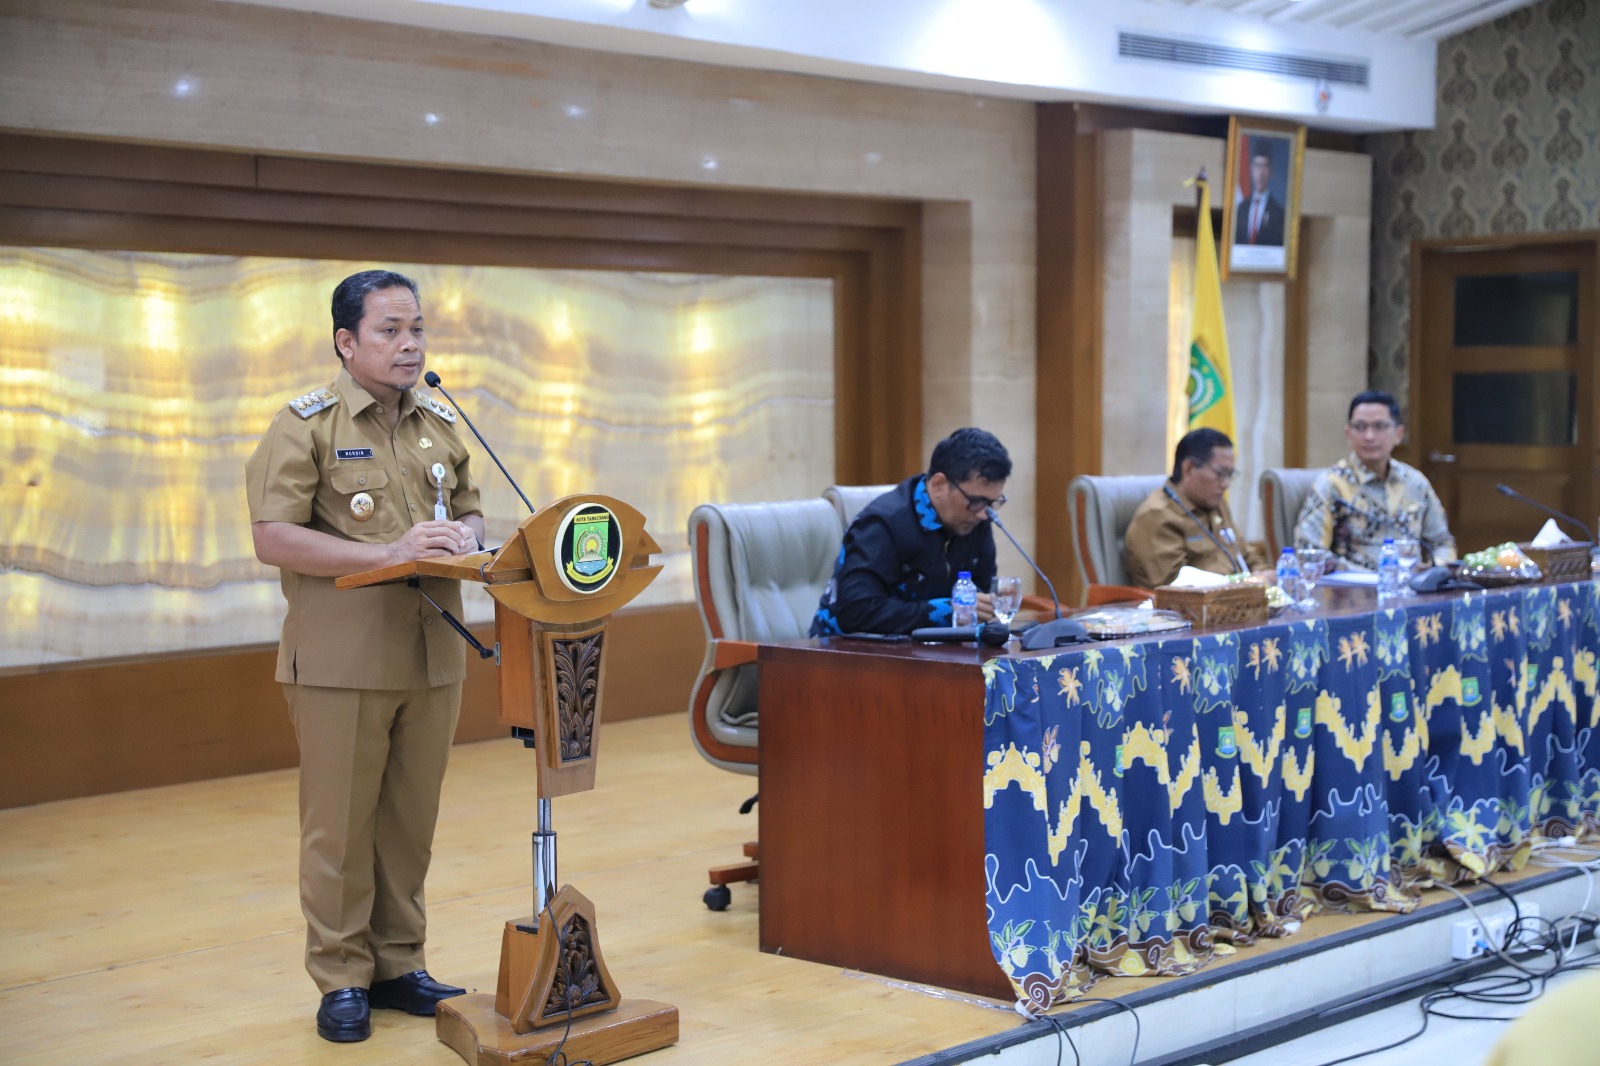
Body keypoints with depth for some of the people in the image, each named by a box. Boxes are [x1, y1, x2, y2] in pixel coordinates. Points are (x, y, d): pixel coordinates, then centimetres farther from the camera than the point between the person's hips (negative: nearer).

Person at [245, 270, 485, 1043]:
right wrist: (390, 553, -20)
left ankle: (398, 965, 22)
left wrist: (462, 537, -3)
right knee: (340, 828, 2)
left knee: (411, 824, 10)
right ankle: (341, 980, 13)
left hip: (433, 655, 5)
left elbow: (469, 512, 22)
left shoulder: (441, 425, 13)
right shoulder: (306, 425, -6)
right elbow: (273, 538, -14)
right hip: (341, 660, -5)